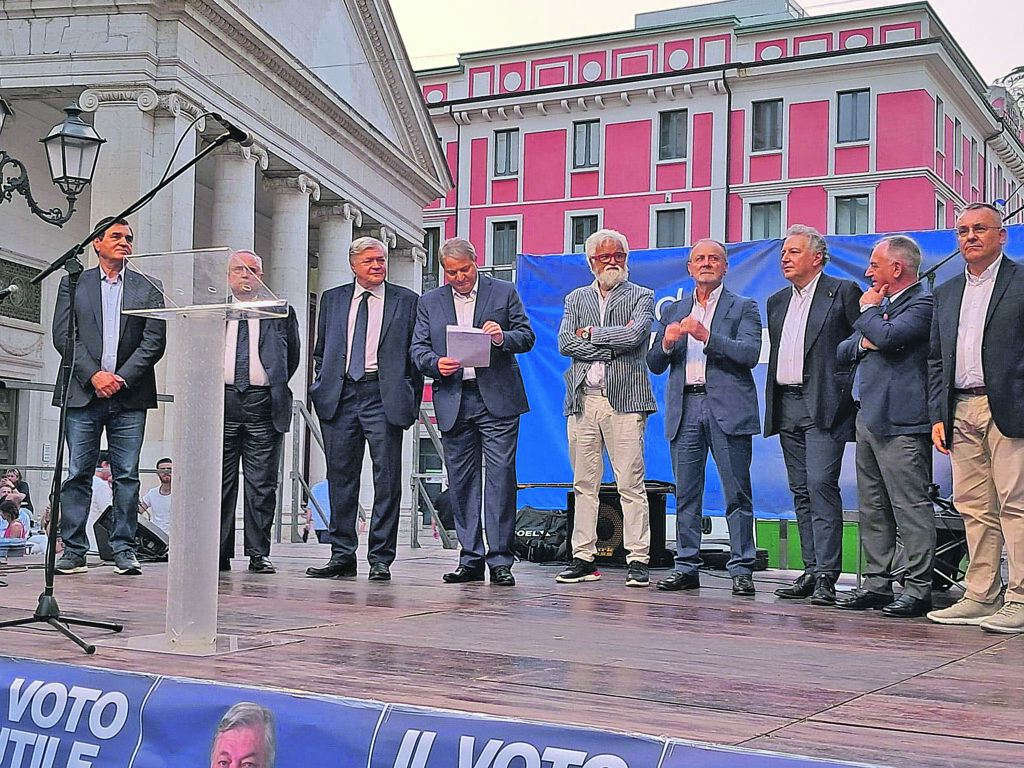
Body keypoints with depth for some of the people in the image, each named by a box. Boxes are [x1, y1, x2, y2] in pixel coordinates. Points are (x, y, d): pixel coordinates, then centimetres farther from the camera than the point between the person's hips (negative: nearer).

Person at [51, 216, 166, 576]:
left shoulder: (147, 290, 12)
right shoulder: (73, 284, 12)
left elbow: (154, 341, 3)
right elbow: (63, 335, 2)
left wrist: (121, 378, -8)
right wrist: (93, 374, -10)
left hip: (129, 397, 0)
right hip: (82, 394, 0)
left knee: (127, 476, -1)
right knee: (77, 474, -1)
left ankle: (124, 550, 4)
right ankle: (73, 550, 4)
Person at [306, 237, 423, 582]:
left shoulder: (407, 301, 7)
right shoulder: (332, 299, 15)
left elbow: (416, 355, 7)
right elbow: (321, 350, 20)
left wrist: (411, 404, 0)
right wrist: (322, 389, 7)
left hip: (384, 397, -2)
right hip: (339, 397, 3)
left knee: (387, 480, -3)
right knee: (341, 478, 5)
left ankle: (380, 559, 3)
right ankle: (342, 556, 13)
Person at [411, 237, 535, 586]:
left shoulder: (504, 292, 8)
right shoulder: (429, 302, 14)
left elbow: (527, 337, 5)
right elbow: (418, 348, 9)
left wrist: (503, 338, -16)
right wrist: (436, 364, -12)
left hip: (497, 400, -3)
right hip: (453, 402, 3)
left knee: (501, 476, -7)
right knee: (462, 482, 5)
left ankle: (500, 560, -3)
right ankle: (471, 560, 12)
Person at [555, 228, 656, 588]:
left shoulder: (641, 297, 8)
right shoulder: (576, 299, 18)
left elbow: (635, 334, -12)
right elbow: (565, 342, 2)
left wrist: (591, 333, -2)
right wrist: (613, 345, -5)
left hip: (624, 400, -3)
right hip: (582, 401, 4)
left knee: (631, 484, -6)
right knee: (584, 485, 5)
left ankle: (638, 560, -2)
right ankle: (584, 558, 10)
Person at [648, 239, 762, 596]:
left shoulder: (744, 308, 8)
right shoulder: (674, 311, 19)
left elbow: (751, 353, -8)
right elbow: (654, 364, 16)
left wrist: (707, 337, -18)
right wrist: (667, 343, -6)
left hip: (727, 409, -3)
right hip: (685, 409, 4)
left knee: (737, 493, -3)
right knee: (686, 493, 5)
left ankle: (741, 569, 1)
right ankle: (686, 567, 12)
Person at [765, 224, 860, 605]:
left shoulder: (843, 291, 0)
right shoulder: (777, 301, 20)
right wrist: (772, 406, 16)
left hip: (824, 405, -7)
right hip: (787, 406, 7)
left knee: (821, 485, -14)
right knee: (801, 491, 7)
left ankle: (826, 575, -13)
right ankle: (811, 571, 12)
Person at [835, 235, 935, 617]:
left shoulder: (922, 303, -7)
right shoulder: (881, 303, 22)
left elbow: (888, 336, -23)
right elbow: (843, 351, 23)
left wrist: (868, 311, -3)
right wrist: (862, 343, 0)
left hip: (901, 422, -9)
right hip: (869, 418, 9)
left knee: (910, 506, -7)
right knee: (873, 507, 11)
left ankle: (918, 588, -2)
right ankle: (877, 583, 16)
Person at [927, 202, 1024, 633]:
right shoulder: (946, 293, 20)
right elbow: (936, 359, 20)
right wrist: (938, 416, 11)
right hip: (961, 414, 6)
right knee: (973, 507, 7)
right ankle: (981, 596, 13)